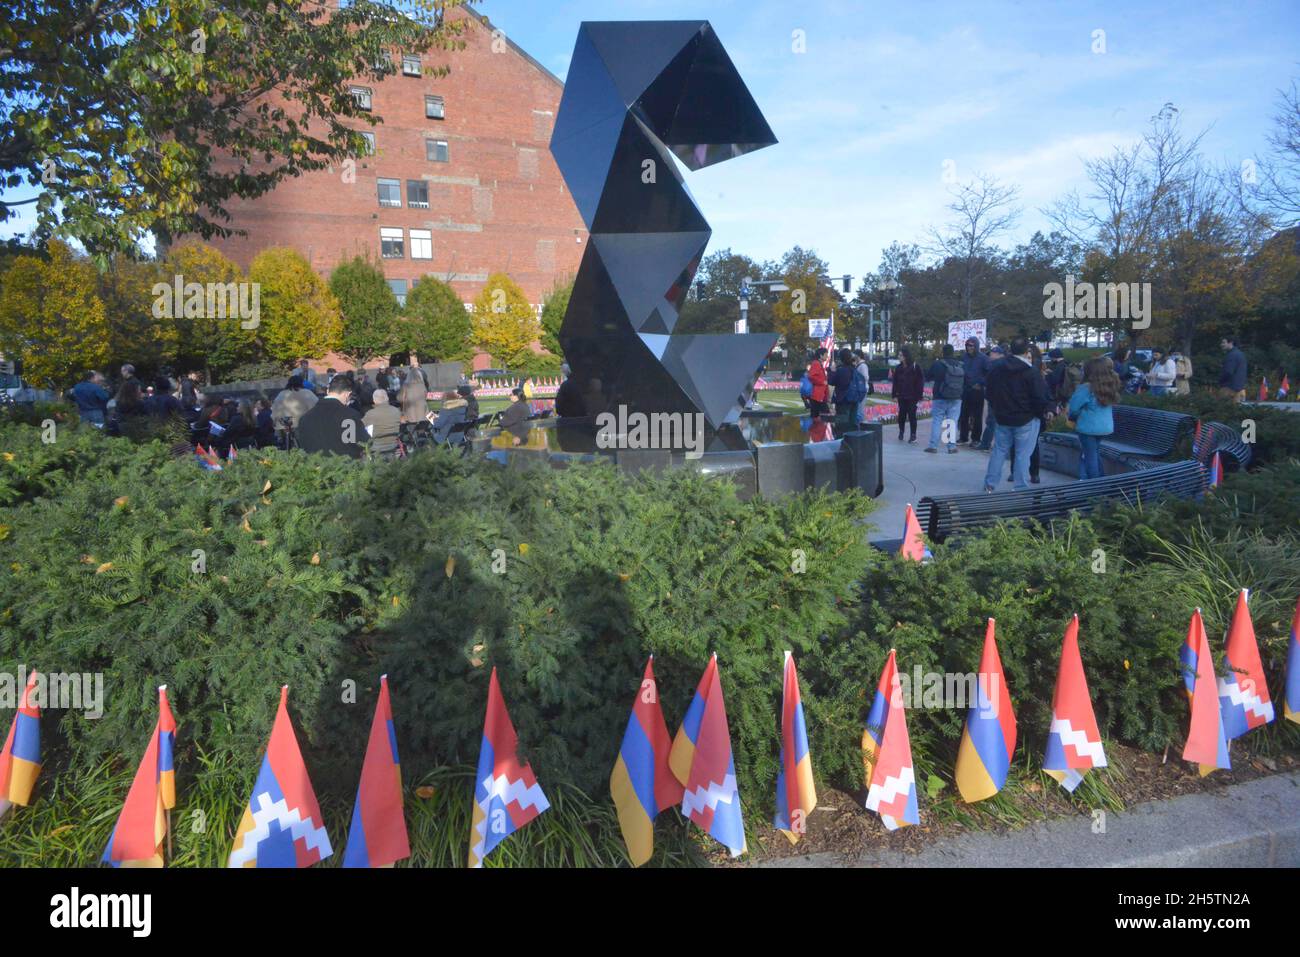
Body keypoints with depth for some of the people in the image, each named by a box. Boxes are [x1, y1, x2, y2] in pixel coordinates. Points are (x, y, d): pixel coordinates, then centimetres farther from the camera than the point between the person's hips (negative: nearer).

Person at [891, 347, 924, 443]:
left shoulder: (915, 367, -7)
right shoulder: (899, 368, 7)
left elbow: (920, 381, -6)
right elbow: (895, 382, 9)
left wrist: (919, 395, -10)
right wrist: (894, 395, 2)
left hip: (912, 396, -4)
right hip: (901, 396, 4)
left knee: (912, 415, -1)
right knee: (901, 414, 5)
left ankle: (913, 435, 7)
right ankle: (901, 432, 21)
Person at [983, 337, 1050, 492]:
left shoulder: (996, 369, 3)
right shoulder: (1031, 372, -15)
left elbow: (989, 392, 11)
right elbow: (1041, 397, -15)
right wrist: (1040, 413, 1)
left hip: (1002, 419, 5)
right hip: (1026, 420, -5)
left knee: (999, 451, 13)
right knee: (1023, 455, 0)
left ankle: (989, 484, 15)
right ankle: (1021, 488, 2)